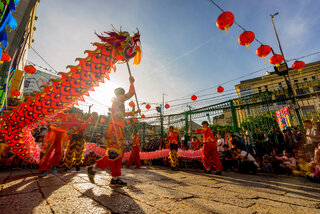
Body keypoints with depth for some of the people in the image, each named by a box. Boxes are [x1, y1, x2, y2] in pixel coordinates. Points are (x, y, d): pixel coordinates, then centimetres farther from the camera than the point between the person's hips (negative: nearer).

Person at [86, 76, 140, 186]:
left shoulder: (119, 104, 26)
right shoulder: (117, 100, 0)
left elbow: (124, 114, 43)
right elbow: (131, 93, -7)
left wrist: (135, 112, 49)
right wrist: (131, 82, 6)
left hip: (118, 131, 10)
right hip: (114, 129, -10)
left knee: (118, 155, 7)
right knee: (114, 153, -13)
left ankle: (115, 178, 11)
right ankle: (93, 168, 1)